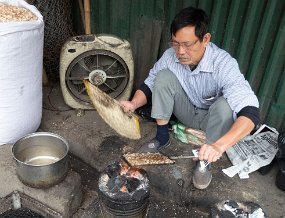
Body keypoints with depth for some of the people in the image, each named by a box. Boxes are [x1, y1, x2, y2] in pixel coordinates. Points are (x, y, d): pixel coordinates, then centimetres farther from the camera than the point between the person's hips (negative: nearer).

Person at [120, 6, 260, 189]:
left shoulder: (224, 64, -33)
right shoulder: (170, 55, -20)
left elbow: (250, 112, -42)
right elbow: (150, 84, -7)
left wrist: (219, 146, -58)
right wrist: (134, 103, -29)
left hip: (212, 118, -2)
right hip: (187, 111, 3)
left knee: (225, 105, -36)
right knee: (163, 76, -21)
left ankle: (205, 161, -13)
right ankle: (162, 137, -7)